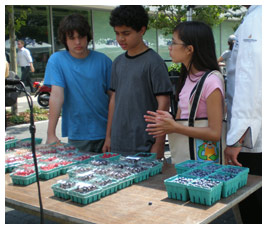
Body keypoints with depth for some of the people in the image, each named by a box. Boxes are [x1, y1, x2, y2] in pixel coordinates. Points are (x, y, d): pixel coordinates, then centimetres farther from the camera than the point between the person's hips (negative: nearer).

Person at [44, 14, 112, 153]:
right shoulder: (57, 60, -3)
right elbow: (56, 95, -13)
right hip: (77, 136, -1)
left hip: (105, 132, 2)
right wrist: (51, 134, -19)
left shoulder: (102, 60, 1)